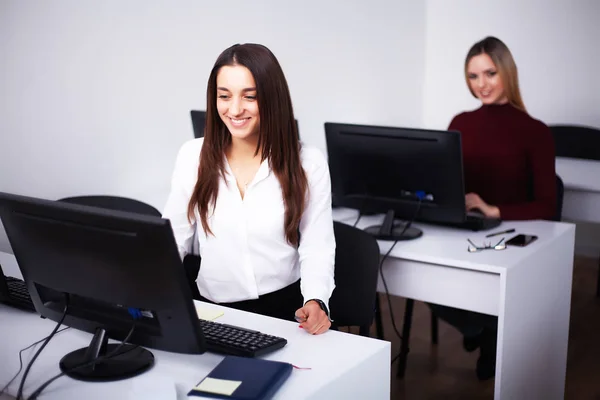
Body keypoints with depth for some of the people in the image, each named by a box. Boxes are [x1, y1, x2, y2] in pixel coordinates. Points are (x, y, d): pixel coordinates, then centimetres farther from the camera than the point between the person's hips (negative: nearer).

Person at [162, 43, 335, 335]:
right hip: (214, 311, 1)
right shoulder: (193, 156, 1)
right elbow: (174, 237, 7)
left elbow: (317, 246, -3)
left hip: (286, 309, -1)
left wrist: (315, 301, -21)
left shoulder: (308, 163, -3)